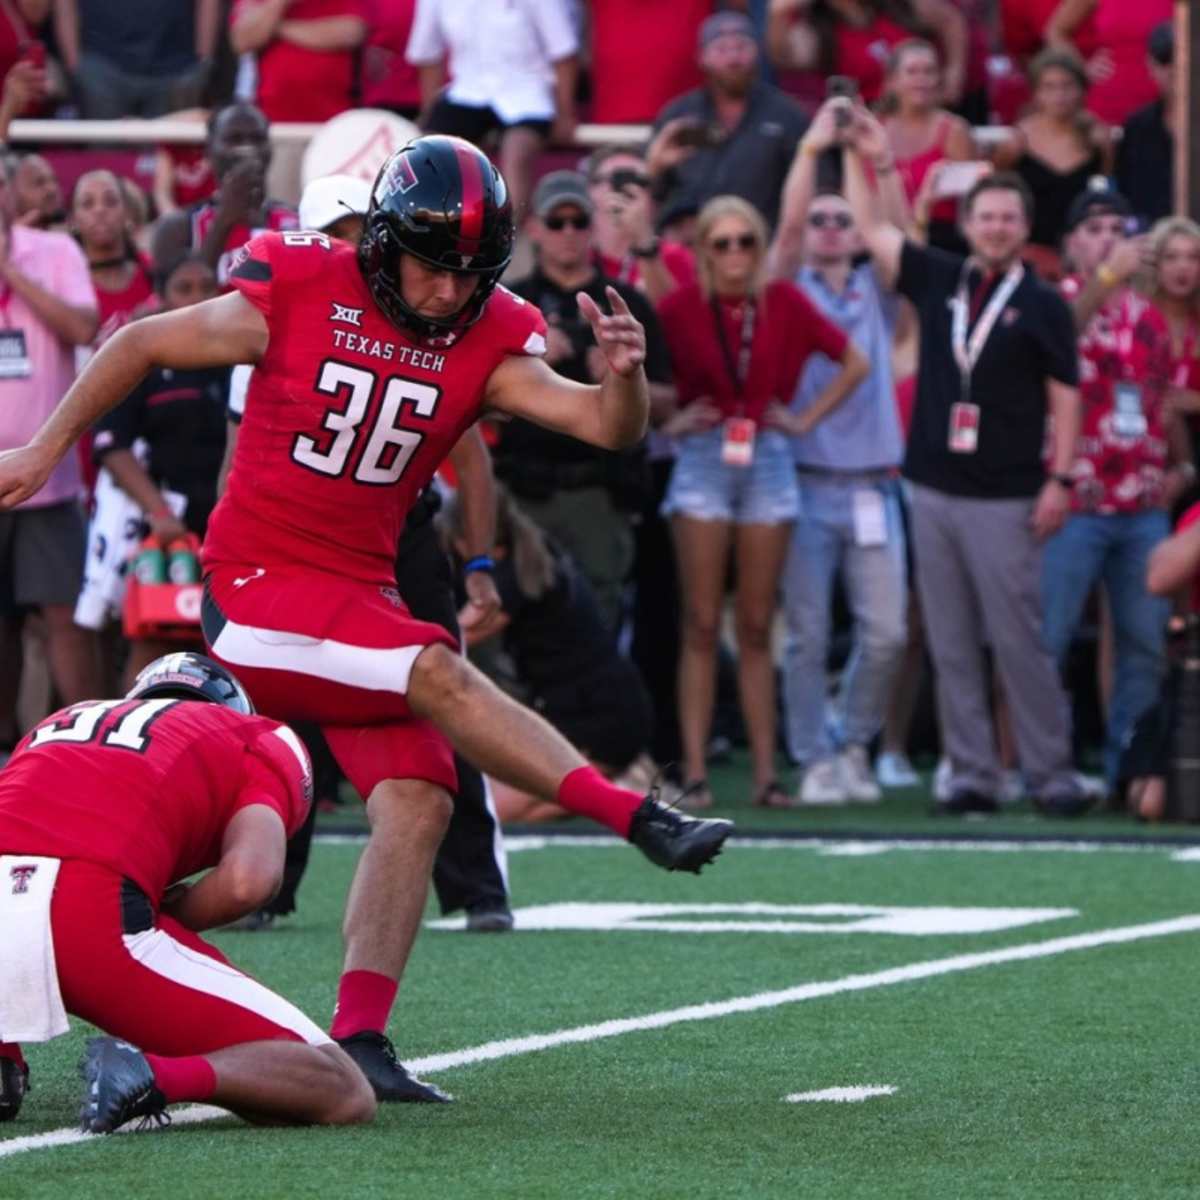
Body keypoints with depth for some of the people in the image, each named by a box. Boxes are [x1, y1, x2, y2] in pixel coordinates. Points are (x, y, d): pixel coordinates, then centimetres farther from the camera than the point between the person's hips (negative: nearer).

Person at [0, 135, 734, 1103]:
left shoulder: (487, 338, -1)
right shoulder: (299, 292, -11)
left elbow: (607, 426, -10)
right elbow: (145, 345, 1)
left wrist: (625, 373, -32)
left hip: (362, 588, 5)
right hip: (259, 586, -5)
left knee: (418, 800, -10)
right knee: (439, 677, -25)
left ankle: (360, 1039, -11)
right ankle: (641, 820, -26)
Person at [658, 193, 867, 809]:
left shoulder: (783, 303, 1)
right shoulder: (681, 307, -4)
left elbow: (855, 364, 11)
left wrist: (807, 418, 4)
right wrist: (671, 420, -5)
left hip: (767, 461, 2)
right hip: (703, 462, -2)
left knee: (756, 627, 3)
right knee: (701, 625, -4)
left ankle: (765, 771, 3)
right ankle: (694, 770, -3)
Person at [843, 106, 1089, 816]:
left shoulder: (1042, 304, 0)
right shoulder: (939, 281, 9)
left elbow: (1065, 397, -1)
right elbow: (870, 227, 10)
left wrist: (1061, 479, -9)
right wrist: (856, 154, 2)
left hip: (1007, 500, -4)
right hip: (934, 490, 4)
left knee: (1018, 639, -7)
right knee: (951, 646, 4)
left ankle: (1051, 772, -1)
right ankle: (973, 776, 8)